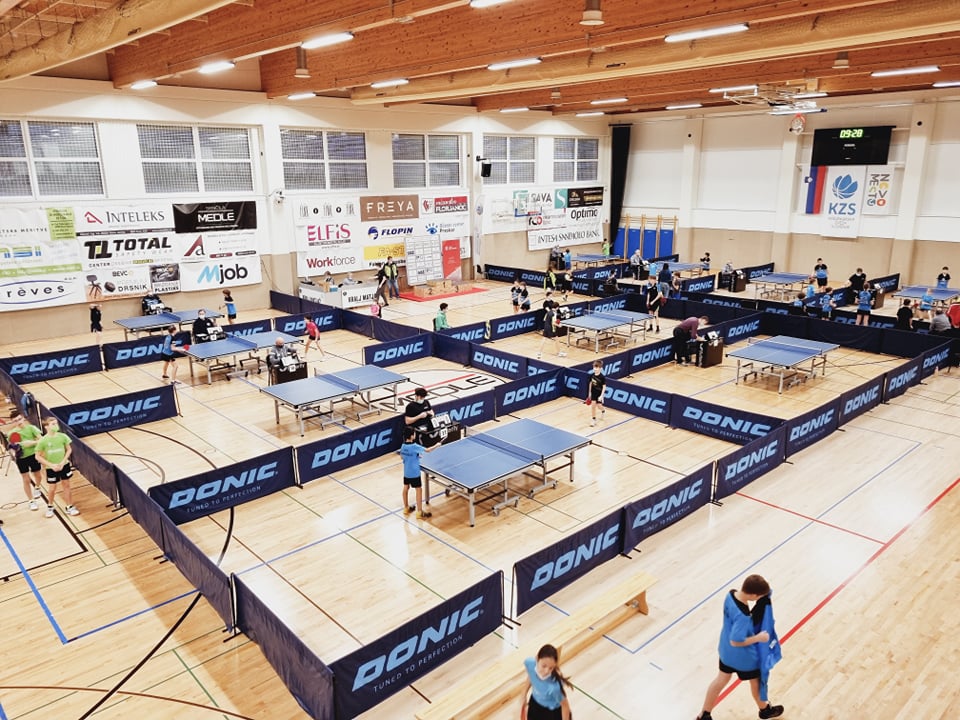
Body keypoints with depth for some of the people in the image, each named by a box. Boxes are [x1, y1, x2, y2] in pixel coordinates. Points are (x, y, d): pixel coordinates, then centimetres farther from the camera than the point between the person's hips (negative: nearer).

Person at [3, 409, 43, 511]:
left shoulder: (31, 428, -10)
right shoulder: (11, 433, -5)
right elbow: (11, 447, 5)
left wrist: (32, 442, -31)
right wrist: (14, 454, -14)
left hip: (33, 455, 0)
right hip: (21, 458, 0)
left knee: (37, 476, 17)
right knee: (26, 480, 5)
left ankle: (37, 488, 53)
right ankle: (31, 501, 18)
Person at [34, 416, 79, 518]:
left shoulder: (63, 436, -11)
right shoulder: (43, 440, -17)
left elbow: (69, 449, 0)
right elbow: (38, 456, -9)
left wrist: (63, 462, -11)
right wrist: (51, 465, -16)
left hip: (64, 465, 2)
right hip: (51, 468, -2)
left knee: (67, 486, 11)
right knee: (52, 489, 9)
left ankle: (69, 507, 24)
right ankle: (50, 507, 35)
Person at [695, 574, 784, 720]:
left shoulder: (731, 594, -17)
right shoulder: (742, 615, -41)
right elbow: (735, 641, -31)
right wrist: (758, 638, -20)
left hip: (726, 650, 7)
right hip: (743, 656, -7)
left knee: (722, 679, 25)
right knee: (756, 681, 25)